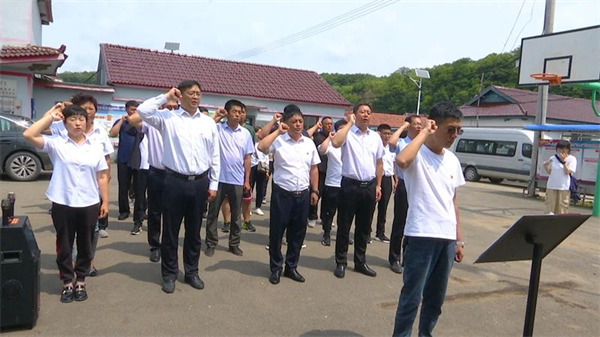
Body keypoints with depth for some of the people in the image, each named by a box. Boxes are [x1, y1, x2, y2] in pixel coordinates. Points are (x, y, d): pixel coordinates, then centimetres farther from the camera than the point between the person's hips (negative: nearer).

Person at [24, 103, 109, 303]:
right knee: (64, 245, 9)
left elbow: (102, 177, 7)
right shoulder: (56, 144, -1)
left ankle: (80, 282, 28)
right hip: (63, 204, -1)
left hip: (89, 205, 2)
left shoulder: (95, 148, 5)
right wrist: (50, 116, -9)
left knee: (85, 245, 12)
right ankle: (67, 283, 25)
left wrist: (105, 201, 4)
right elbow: (28, 135, -15)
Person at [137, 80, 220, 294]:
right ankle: (169, 274, 24)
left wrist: (213, 184, 7)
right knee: (170, 231, 8)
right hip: (175, 181, -2)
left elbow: (214, 156, 9)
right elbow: (143, 111, -16)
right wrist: (166, 96, -7)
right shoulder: (168, 119, 0)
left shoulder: (209, 122, 7)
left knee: (194, 231, 14)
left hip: (200, 182, 2)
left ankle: (191, 272, 29)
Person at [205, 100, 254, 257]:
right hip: (219, 179, -2)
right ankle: (211, 243, 20)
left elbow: (247, 158, 7)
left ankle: (234, 243, 24)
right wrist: (216, 115, -16)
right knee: (213, 212, 7)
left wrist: (247, 180, 5)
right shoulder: (217, 129, -2)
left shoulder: (245, 133, 4)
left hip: (237, 181, 2)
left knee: (236, 215, 11)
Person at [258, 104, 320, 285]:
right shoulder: (278, 141, -6)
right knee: (276, 232, 6)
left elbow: (313, 169, 14)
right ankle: (276, 268, 22)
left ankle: (291, 267, 28)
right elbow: (261, 147, -26)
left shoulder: (309, 143, 8)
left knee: (298, 233, 12)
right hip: (282, 193, -4)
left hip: (303, 195, 4)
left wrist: (314, 190, 10)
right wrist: (278, 131, -16)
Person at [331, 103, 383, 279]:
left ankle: (360, 262, 27)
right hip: (350, 185, -4)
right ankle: (341, 263, 16)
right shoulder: (347, 133, -5)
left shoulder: (375, 137, 10)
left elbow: (379, 163, 15)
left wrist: (378, 185, 10)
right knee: (344, 226, 4)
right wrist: (350, 123, -17)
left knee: (364, 227, 14)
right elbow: (335, 143, -29)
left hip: (369, 186, 5)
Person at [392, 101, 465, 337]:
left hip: (447, 238, 7)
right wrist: (424, 132, -21)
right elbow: (401, 160, -35)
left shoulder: (452, 160, 11)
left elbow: (452, 201, 16)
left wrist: (459, 239, 15)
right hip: (421, 236, -7)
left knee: (436, 297, 17)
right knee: (412, 297, 0)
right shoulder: (418, 154, -9)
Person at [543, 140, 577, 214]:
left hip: (564, 187, -3)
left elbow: (567, 172, -12)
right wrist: (545, 167, -6)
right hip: (551, 186, 3)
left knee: (561, 209, -1)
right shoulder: (553, 158, 6)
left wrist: (563, 161, -17)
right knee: (550, 206, 5)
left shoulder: (572, 159, -3)